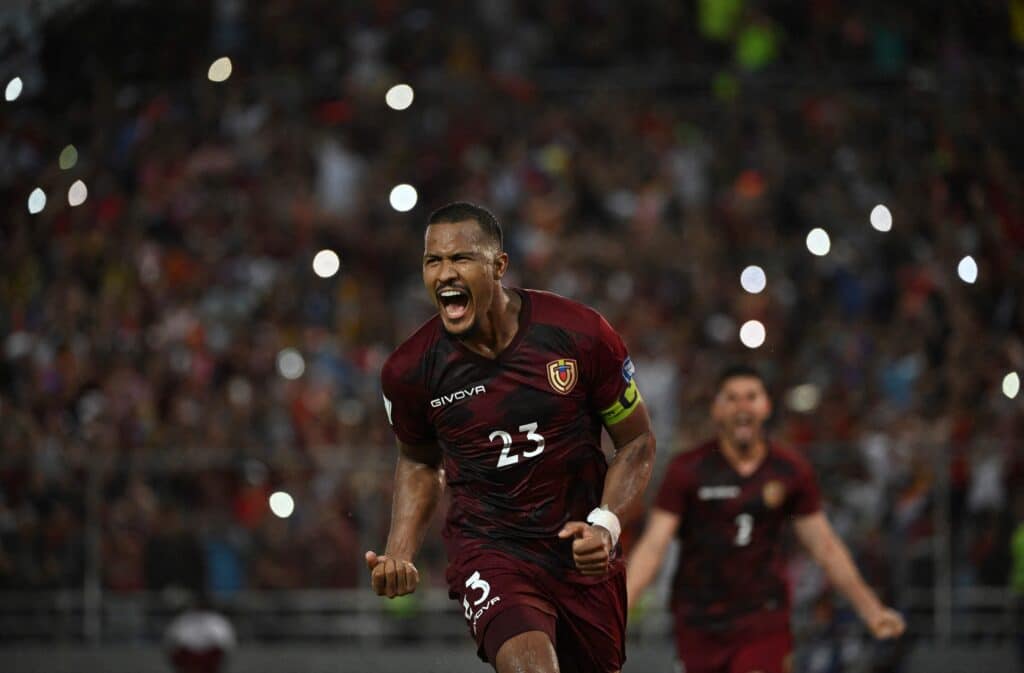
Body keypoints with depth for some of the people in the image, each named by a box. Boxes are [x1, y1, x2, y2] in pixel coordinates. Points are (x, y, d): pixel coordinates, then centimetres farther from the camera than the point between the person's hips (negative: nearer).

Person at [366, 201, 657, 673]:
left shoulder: (580, 336, -11)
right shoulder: (410, 370, -8)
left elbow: (637, 443, 1)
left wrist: (605, 524, -15)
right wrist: (399, 553, -1)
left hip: (584, 554, 2)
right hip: (488, 552, -2)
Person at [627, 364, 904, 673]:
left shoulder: (792, 472, 1)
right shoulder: (687, 470, -6)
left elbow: (825, 546, 8)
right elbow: (653, 545, -10)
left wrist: (871, 609, 5)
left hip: (764, 624, 0)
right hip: (700, 625, 0)